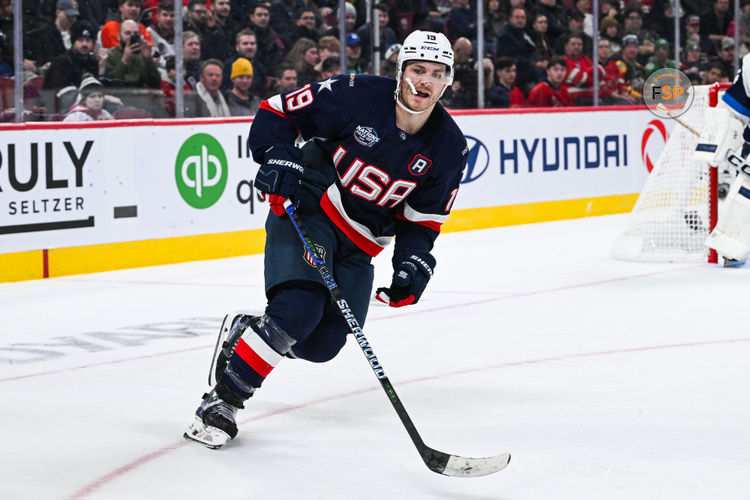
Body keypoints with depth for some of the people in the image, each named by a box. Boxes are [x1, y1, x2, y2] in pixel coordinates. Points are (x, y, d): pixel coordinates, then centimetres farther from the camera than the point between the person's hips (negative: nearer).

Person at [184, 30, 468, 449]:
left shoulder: (449, 147, -4)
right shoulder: (356, 96, -16)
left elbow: (422, 221, 3)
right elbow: (278, 111, -8)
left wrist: (413, 267, -13)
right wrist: (278, 159, -23)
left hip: (359, 245, 5)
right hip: (305, 212, -5)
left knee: (323, 344, -1)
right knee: (298, 308, -26)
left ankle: (243, 331, 28)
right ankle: (221, 401, -16)